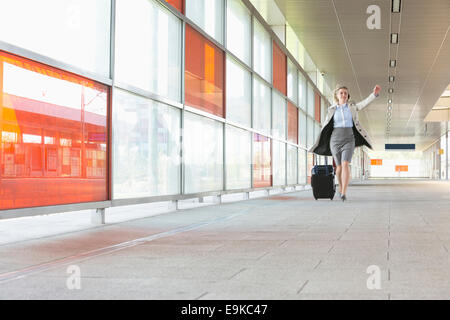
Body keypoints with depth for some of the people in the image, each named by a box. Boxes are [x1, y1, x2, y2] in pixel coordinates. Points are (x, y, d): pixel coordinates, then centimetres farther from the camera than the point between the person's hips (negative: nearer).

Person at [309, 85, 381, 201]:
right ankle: (340, 188, 34)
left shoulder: (352, 106, 6)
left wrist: (375, 93, -27)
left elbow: (365, 103, -10)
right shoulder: (332, 110, 5)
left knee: (345, 165, -18)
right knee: (339, 166, 8)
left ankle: (343, 194, -22)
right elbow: (325, 127, 8)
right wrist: (319, 142, 7)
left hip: (348, 140, -1)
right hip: (335, 139, 1)